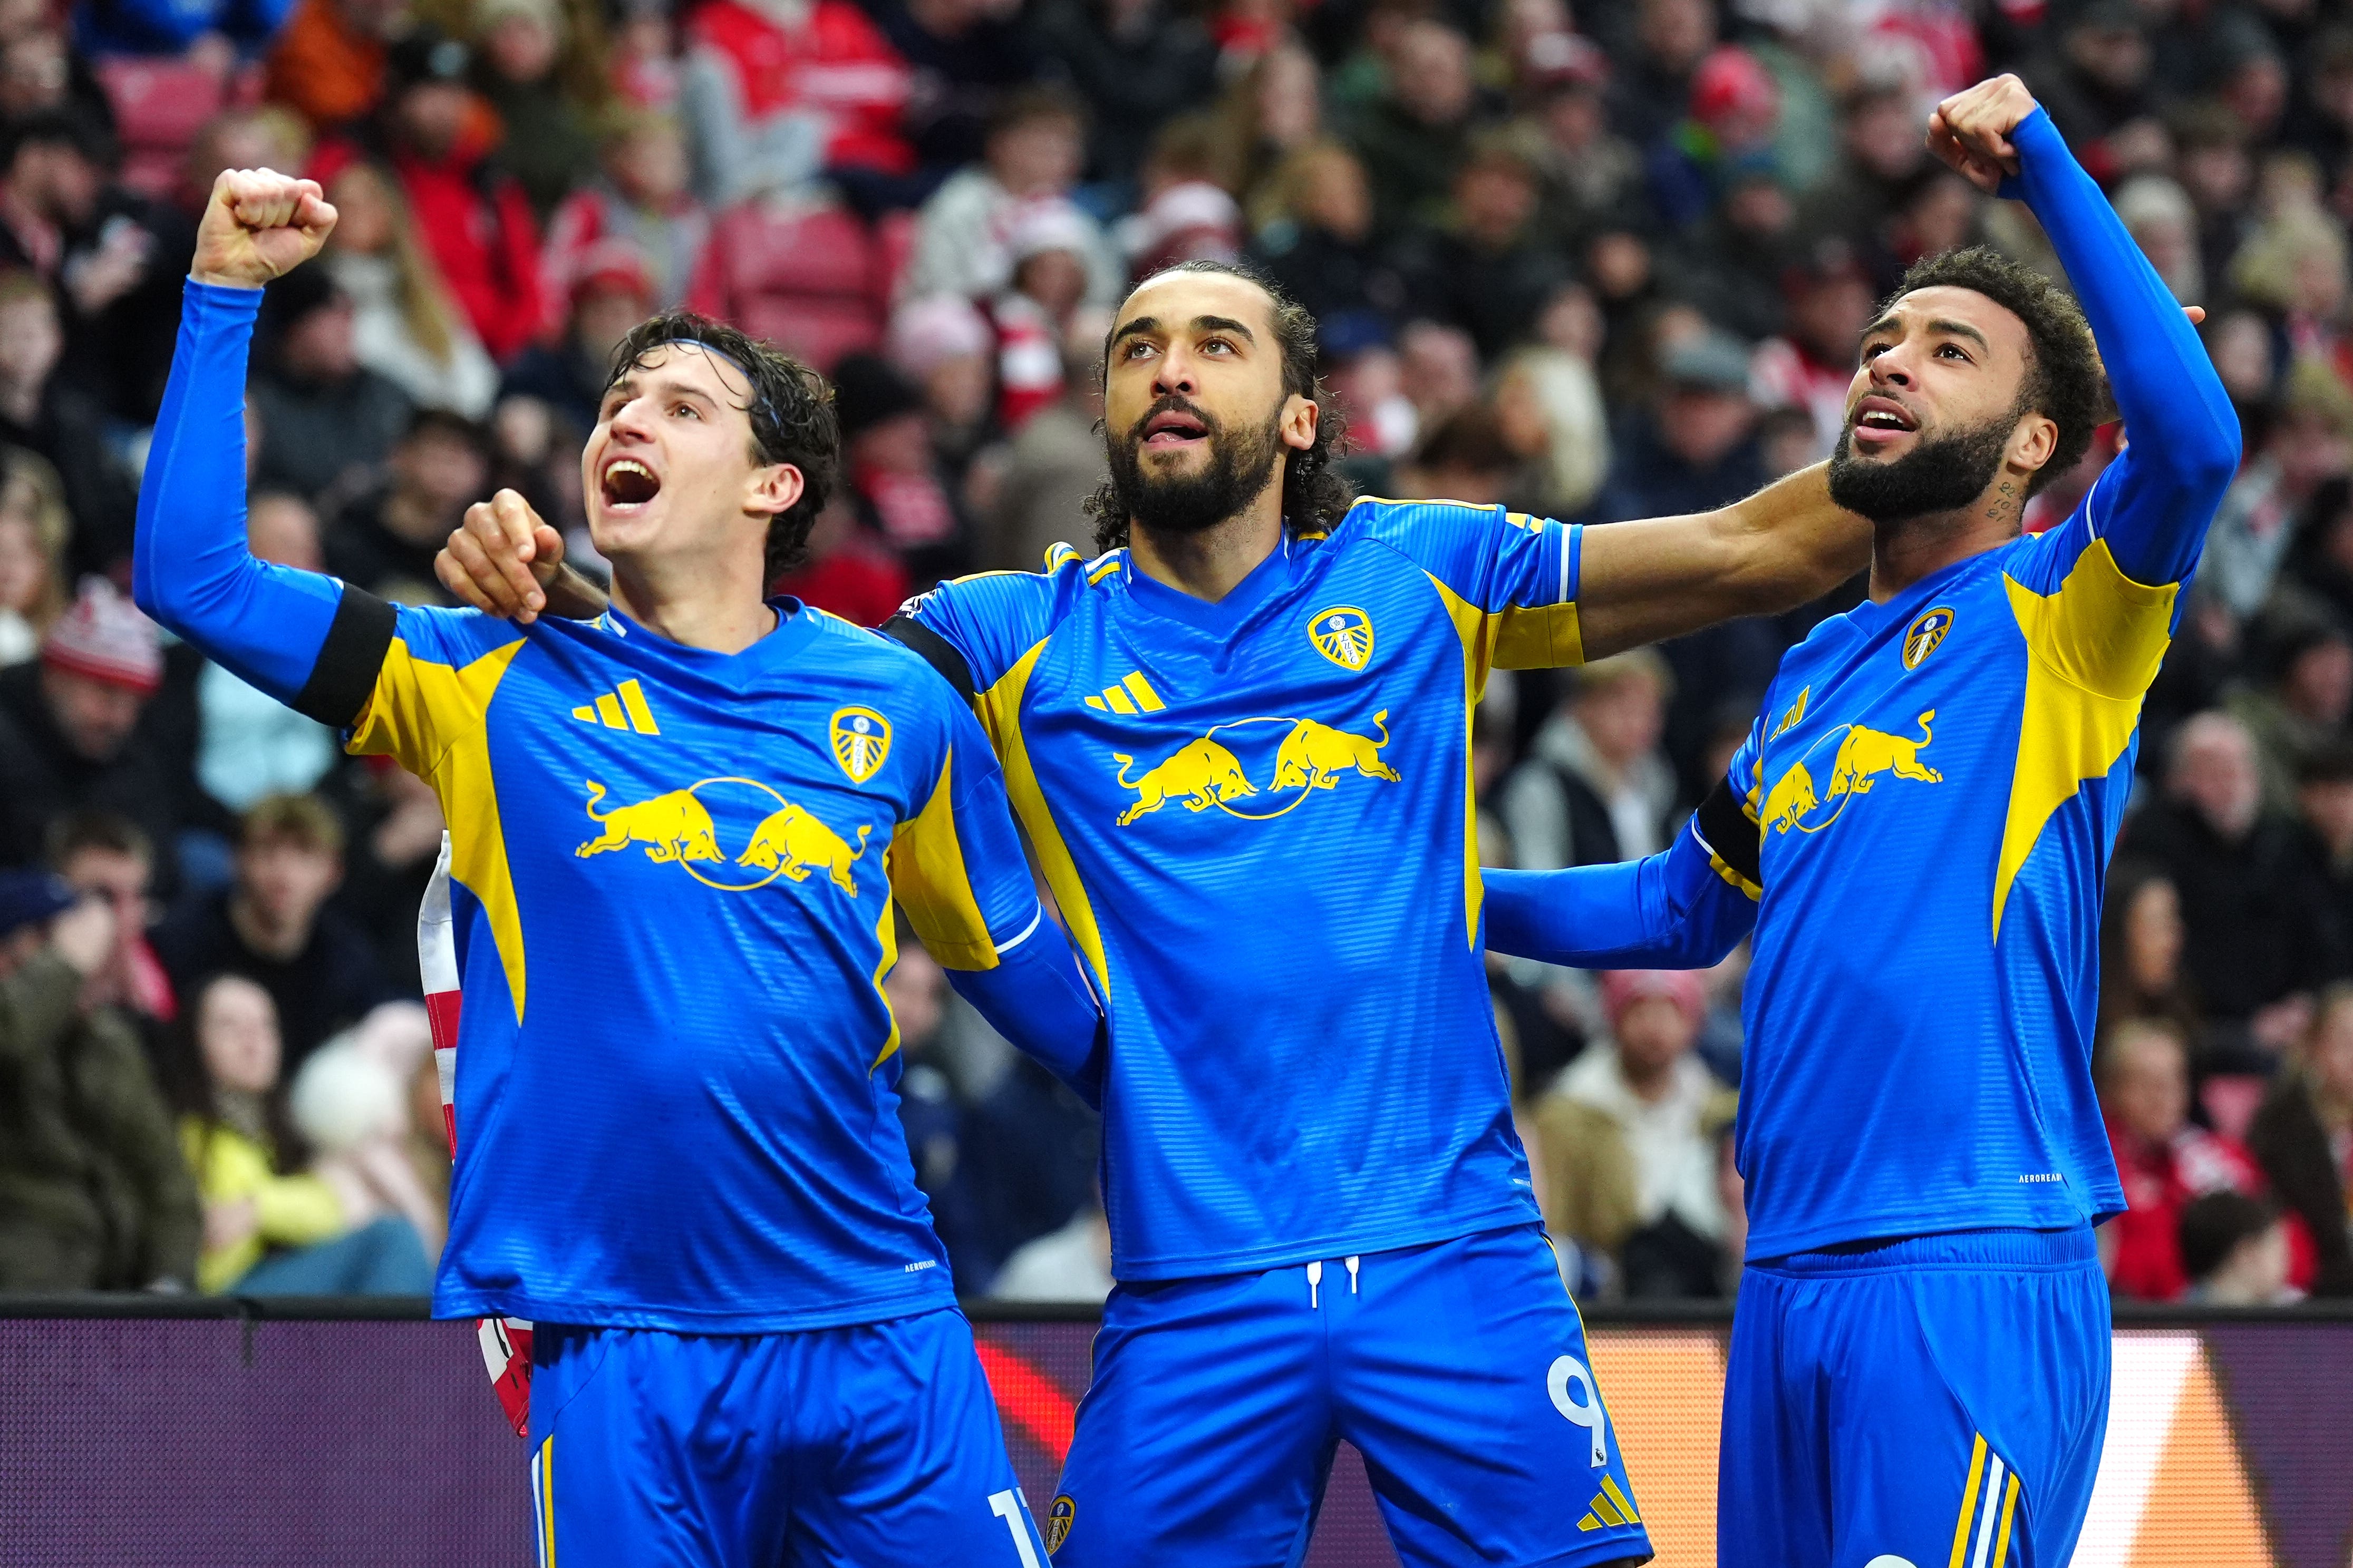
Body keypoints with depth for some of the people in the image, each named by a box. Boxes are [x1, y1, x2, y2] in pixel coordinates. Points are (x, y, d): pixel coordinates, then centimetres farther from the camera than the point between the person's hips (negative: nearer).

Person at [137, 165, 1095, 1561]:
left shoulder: (897, 709, 7)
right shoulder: (503, 689, 4)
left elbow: (1027, 970, 20)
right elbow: (193, 574, -1)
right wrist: (228, 291, -4)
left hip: (880, 1330, 1)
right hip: (622, 1364, -1)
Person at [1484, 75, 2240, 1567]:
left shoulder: (2056, 616, 0)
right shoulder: (1812, 675, 22)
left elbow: (2194, 436, -20)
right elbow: (1686, 909, 35)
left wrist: (2043, 163, -17)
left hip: (1974, 1273, -7)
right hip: (1790, 1276, 8)